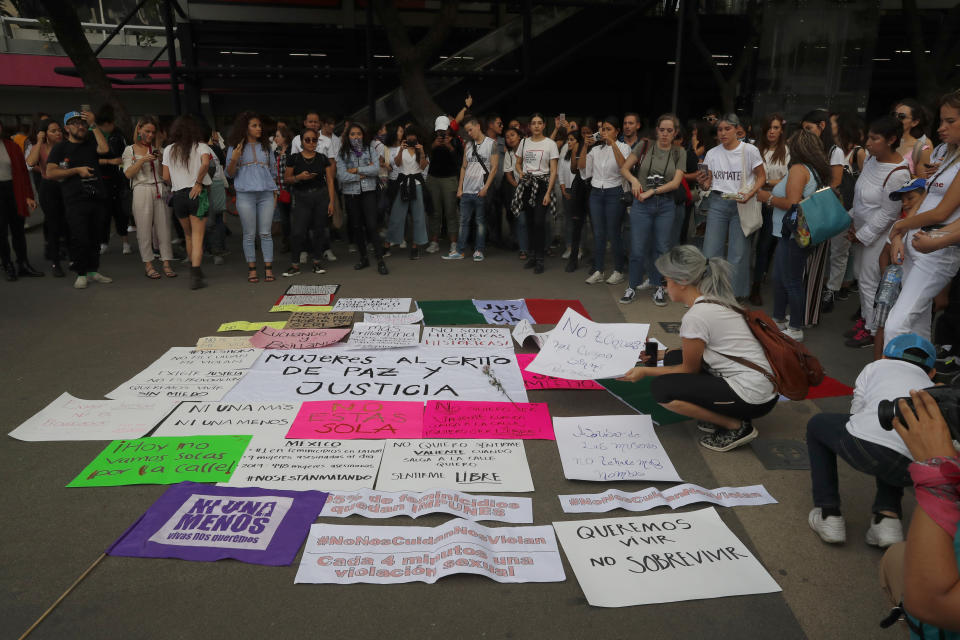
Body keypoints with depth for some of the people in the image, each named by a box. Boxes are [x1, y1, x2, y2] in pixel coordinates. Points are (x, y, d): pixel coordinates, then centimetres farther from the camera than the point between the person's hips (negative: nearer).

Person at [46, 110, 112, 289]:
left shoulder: (91, 143, 14)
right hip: (75, 201, -3)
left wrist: (93, 125, -8)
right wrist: (76, 170, -8)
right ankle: (81, 274, 0)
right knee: (79, 238, -8)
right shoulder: (60, 148, 6)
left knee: (95, 237, 9)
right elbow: (50, 173, -2)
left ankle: (93, 271, 19)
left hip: (96, 198, 3)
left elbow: (104, 149, -10)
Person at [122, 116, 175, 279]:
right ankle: (148, 264, 5)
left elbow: (163, 174, 13)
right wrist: (142, 160, -11)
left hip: (159, 190, 2)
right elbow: (128, 174, -1)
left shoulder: (157, 150, 16)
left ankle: (167, 263, 3)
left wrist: (161, 160, -4)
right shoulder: (130, 150, 9)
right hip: (142, 191, -2)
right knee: (144, 229, -2)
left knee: (163, 226, -2)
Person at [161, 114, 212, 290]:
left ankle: (194, 270, 30)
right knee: (198, 236, -3)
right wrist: (198, 182, -10)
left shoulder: (168, 150, 9)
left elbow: (166, 177, 5)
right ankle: (196, 276, -14)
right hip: (197, 194, -3)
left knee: (188, 235, 19)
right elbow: (205, 163, -21)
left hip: (178, 195, 3)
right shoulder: (201, 147, 0)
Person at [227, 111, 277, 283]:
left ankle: (268, 269, 3)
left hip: (266, 194, 2)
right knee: (249, 234, 0)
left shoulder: (266, 146, 15)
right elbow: (230, 173, 6)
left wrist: (275, 191, 12)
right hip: (245, 194, -2)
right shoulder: (236, 148, 7)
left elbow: (272, 170, 20)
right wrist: (234, 160, -12)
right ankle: (251, 269, 6)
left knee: (265, 233, 0)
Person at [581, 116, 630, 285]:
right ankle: (598, 271, 14)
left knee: (613, 233, -1)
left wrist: (613, 144, -24)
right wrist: (585, 146, -9)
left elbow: (624, 166, -21)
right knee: (598, 233, 7)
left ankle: (618, 271, 11)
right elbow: (581, 166, 1)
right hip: (596, 193, 4)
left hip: (614, 193, -4)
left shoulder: (623, 147, -1)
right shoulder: (596, 149, 10)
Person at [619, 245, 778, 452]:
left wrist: (645, 371, 3)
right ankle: (722, 415, 11)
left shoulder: (695, 317, -20)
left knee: (661, 388, -13)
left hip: (753, 399, -10)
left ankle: (736, 426, -3)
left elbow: (689, 370, -6)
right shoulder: (716, 301, 7)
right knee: (673, 358, 13)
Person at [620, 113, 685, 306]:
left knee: (662, 248, 6)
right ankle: (633, 287, 15)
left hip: (666, 205, 1)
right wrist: (634, 180, -13)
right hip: (641, 204, -1)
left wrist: (652, 191, -12)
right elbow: (624, 168, 6)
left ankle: (659, 287, 20)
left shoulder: (679, 152, 4)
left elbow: (676, 182, -4)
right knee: (637, 249, 0)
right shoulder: (644, 147, 3)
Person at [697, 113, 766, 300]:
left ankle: (735, 297, 11)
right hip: (717, 203, 3)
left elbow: (761, 177, 2)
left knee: (738, 254, -1)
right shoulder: (712, 153, 7)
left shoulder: (749, 150, -3)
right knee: (710, 252, 0)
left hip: (741, 205, -3)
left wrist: (750, 194, -15)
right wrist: (703, 183, -12)